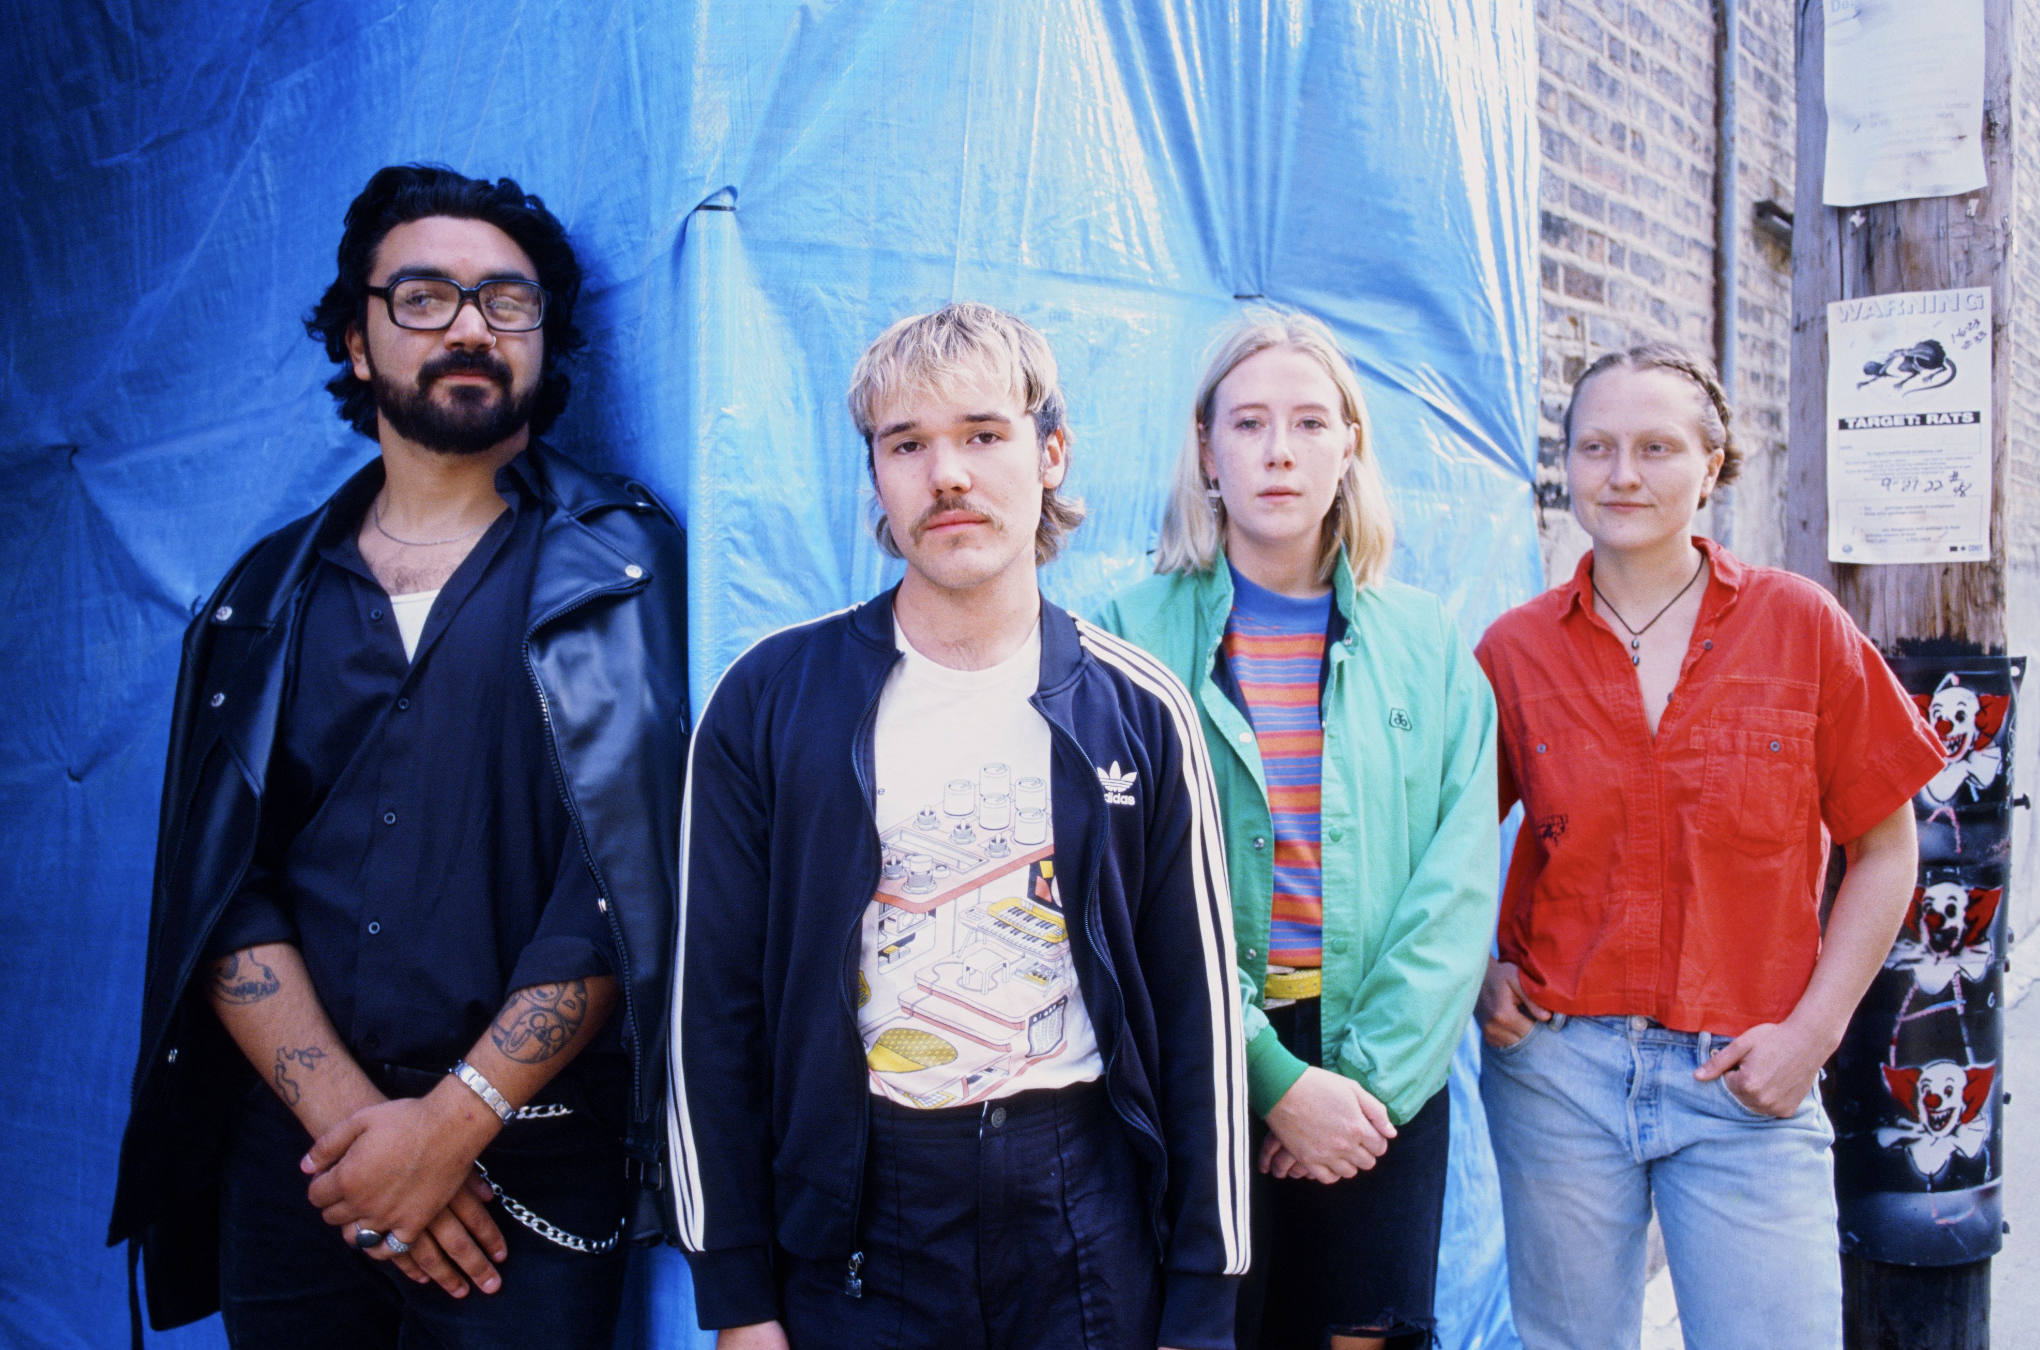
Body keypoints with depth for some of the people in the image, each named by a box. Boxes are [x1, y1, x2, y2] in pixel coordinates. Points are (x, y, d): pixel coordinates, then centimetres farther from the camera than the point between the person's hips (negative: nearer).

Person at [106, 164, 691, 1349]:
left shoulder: (618, 563, -1)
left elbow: (625, 874, -10)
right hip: (290, 1160, 3)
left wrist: (455, 1120, -14)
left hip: (528, 1163, -3)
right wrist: (349, 1116, -11)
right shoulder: (272, 594, 8)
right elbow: (221, 893, 1)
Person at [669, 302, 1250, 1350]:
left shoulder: (1138, 712, -2)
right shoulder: (768, 702, -5)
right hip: (855, 1223, 0)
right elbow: (716, 1007, -2)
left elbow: (1197, 1012, 0)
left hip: (1091, 1215, 1)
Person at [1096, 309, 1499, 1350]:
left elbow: (1458, 884, 0)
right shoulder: (1136, 634, -4)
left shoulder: (1427, 643, 5)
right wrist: (1273, 1080, -13)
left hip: (1386, 1074, 2)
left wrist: (1369, 1072, -9)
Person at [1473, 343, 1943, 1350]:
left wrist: (1813, 1029, -4)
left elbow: (1883, 850, 2)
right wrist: (1477, 972, -2)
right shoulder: (1516, 649, 0)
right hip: (1555, 1061, 1)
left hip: (1747, 1079, -1)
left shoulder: (1801, 625, -2)